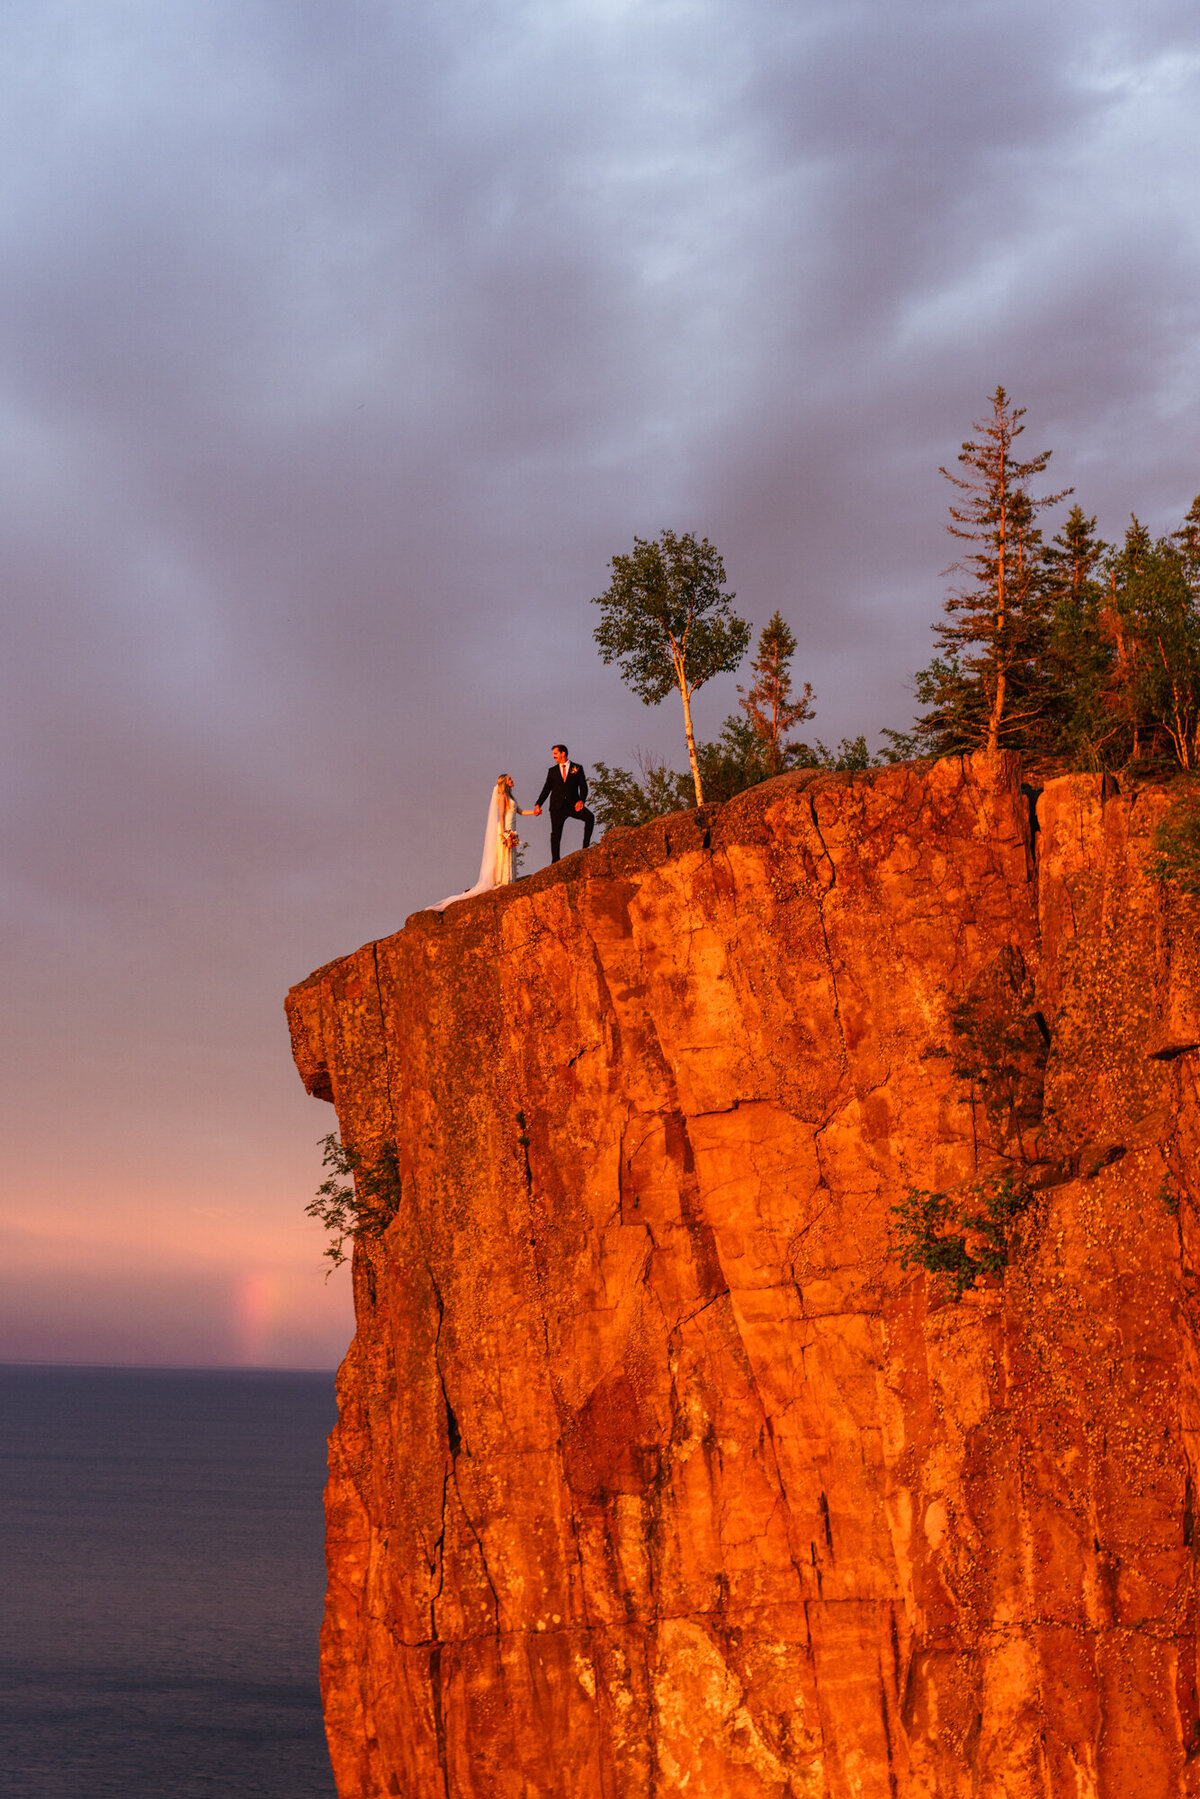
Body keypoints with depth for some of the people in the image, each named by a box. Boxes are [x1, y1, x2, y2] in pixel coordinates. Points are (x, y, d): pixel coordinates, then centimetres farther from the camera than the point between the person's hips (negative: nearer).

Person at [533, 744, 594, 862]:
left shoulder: (577, 768, 8)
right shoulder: (552, 771, 14)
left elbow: (583, 787, 3)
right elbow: (546, 789, 14)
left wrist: (581, 800, -15)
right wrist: (538, 804, 3)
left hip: (573, 805, -2)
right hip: (557, 806, 2)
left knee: (590, 817, -27)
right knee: (555, 834, -1)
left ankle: (585, 847, -23)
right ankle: (555, 861, 3)